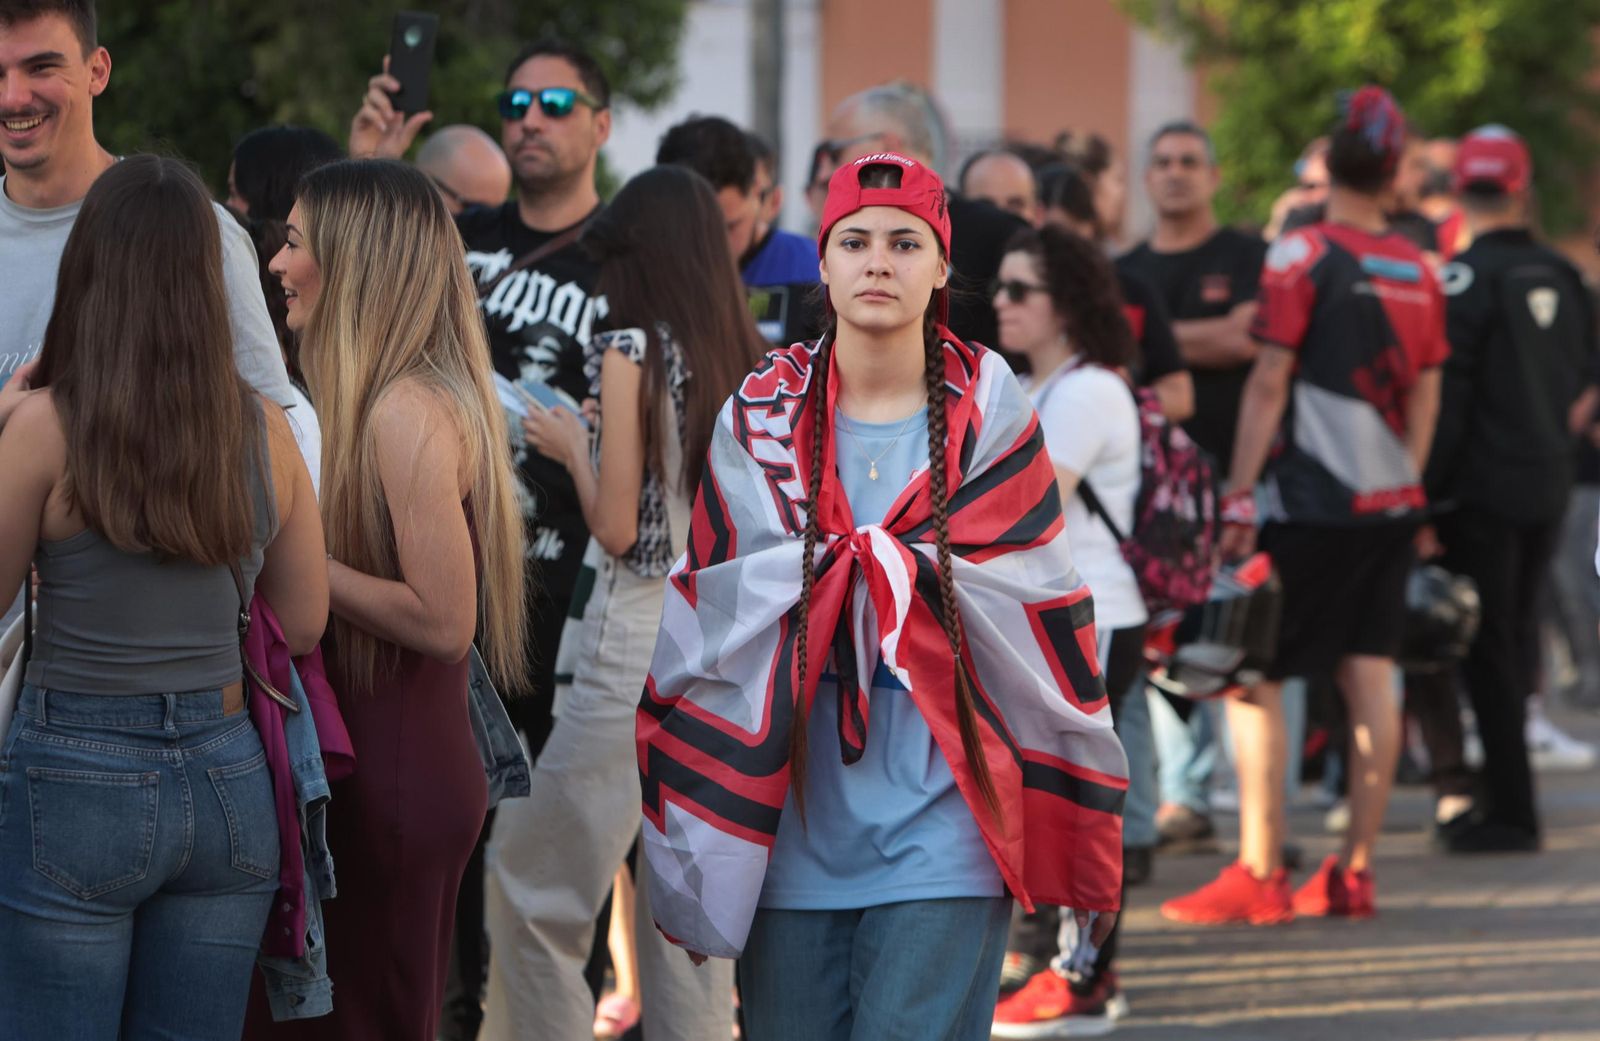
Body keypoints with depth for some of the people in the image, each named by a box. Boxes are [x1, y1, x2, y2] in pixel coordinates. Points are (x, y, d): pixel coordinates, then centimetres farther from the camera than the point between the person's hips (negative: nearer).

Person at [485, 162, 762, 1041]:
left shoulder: (632, 352, -9)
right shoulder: (750, 360, 7)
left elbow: (617, 527, -12)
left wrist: (572, 446, 6)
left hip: (640, 646, -7)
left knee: (530, 885, 2)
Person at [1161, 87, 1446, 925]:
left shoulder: (1303, 255, -9)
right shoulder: (1418, 270, 9)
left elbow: (1269, 382, -11)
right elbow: (1425, 393, 14)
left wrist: (1240, 494, -10)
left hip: (1310, 504, -6)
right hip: (1391, 502, 6)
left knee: (1254, 677, -2)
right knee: (1370, 676, 7)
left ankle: (1260, 874, -6)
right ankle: (1355, 870, 8)